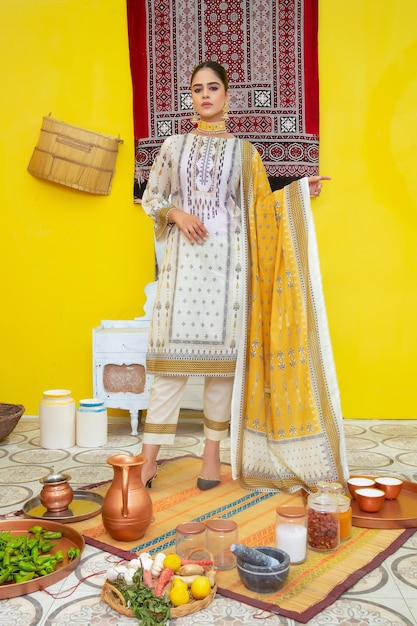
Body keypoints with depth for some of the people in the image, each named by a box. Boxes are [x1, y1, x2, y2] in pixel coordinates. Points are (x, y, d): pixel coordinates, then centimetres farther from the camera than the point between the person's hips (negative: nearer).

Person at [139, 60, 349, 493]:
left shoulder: (244, 152, 13)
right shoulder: (174, 146, 13)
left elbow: (261, 208, 12)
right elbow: (151, 197, 13)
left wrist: (299, 192, -1)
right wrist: (177, 214, -6)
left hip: (228, 259, 1)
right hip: (183, 258, 0)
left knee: (223, 354, 0)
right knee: (173, 352, -5)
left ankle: (212, 456, 11)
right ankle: (148, 459, 3)